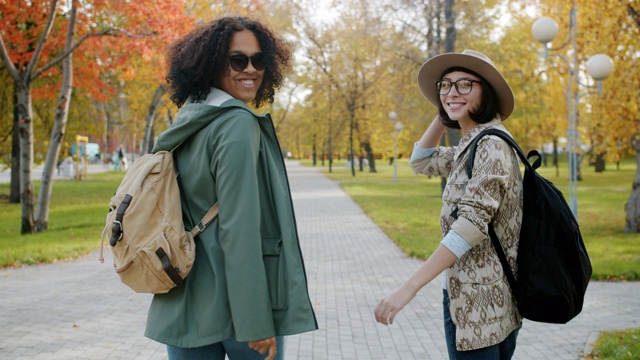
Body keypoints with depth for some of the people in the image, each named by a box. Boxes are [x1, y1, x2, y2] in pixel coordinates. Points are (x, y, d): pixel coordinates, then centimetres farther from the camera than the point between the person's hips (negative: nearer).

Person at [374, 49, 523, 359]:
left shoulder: (491, 145, -17)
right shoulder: (470, 145, 11)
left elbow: (472, 223, -26)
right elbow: (421, 162, 25)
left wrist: (410, 287, -29)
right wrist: (443, 116, 10)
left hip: (479, 302, -9)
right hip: (467, 296, 9)